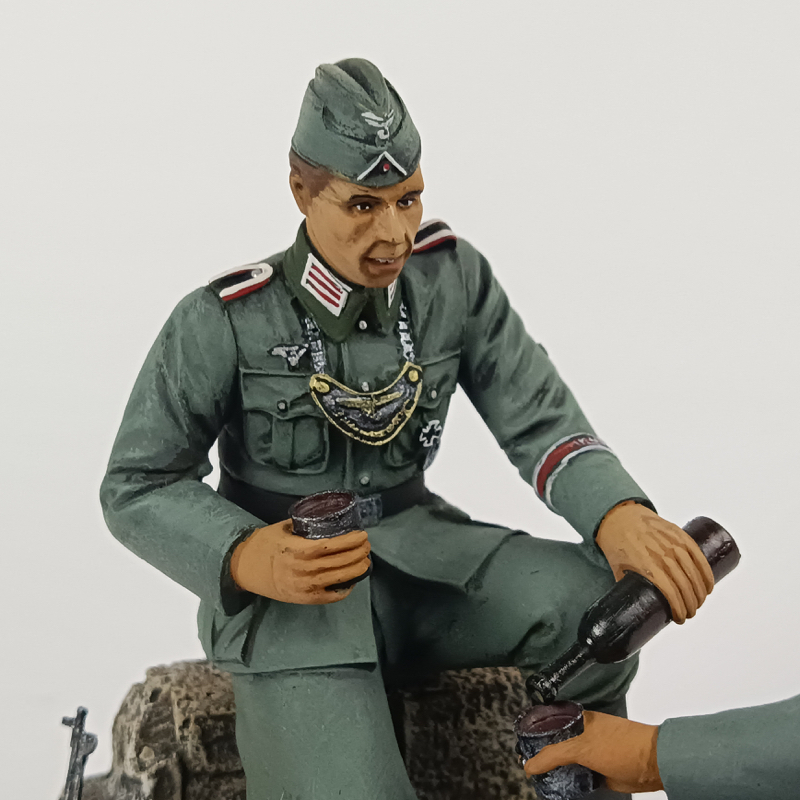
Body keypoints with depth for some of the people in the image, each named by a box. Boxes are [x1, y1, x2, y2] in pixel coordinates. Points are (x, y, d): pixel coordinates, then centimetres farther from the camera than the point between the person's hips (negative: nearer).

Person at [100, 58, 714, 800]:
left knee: (592, 601, -25)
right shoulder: (223, 321, -13)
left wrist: (617, 514, -27)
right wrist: (244, 558, -25)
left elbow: (538, 419, -6)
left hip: (412, 548, 4)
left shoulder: (453, 274, -3)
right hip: (285, 580, -3)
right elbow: (136, 486, -5)